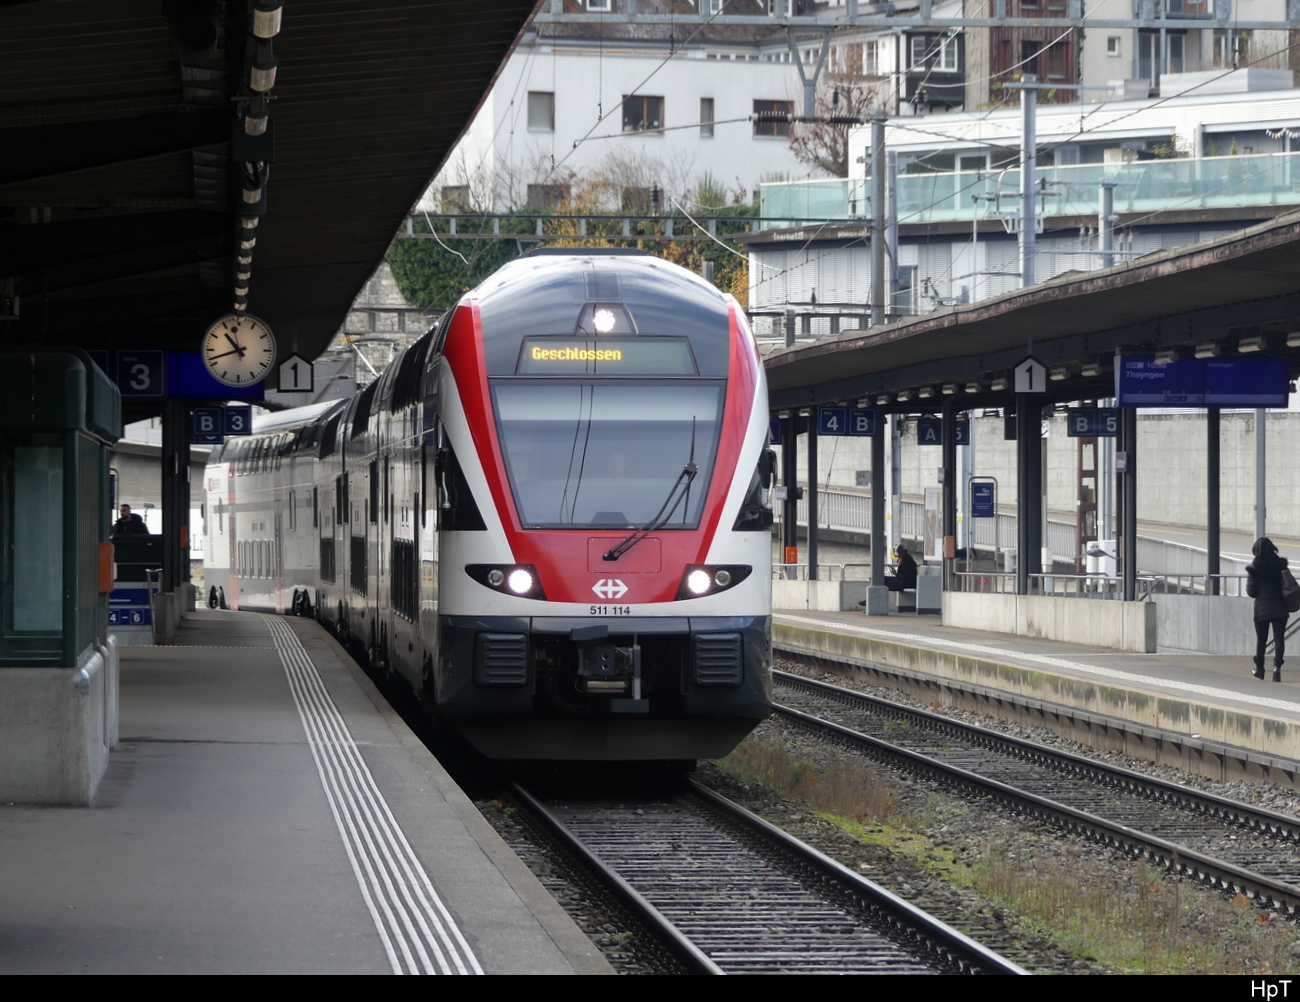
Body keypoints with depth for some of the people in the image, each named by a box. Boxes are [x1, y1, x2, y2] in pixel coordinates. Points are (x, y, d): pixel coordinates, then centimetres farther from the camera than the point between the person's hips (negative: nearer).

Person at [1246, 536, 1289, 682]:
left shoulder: (1254, 567, -8)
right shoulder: (1280, 564, -4)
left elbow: (1251, 592, -5)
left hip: (1262, 608, 0)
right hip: (1280, 607, 0)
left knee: (1261, 639, 14)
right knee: (1279, 638, -2)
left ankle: (1259, 668, 25)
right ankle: (1277, 666, -21)